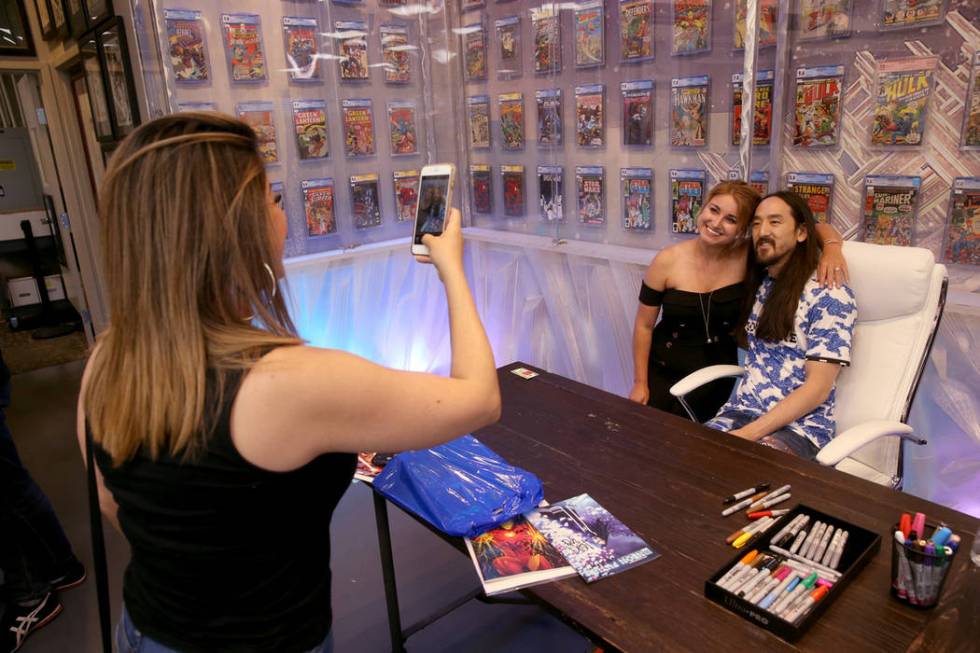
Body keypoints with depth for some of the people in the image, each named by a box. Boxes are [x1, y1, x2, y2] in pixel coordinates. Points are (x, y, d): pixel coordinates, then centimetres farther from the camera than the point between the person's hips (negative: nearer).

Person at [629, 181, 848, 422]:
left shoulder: (749, 257, -12)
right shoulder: (667, 262, -12)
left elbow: (815, 229, -3)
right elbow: (644, 325, -3)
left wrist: (832, 247, -27)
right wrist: (639, 383, -2)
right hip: (661, 373, 0)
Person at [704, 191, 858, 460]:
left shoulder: (830, 295, -7)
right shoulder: (757, 283, 12)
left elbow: (818, 388, -13)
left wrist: (747, 434, -19)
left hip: (800, 427, -5)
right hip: (740, 412, 6)